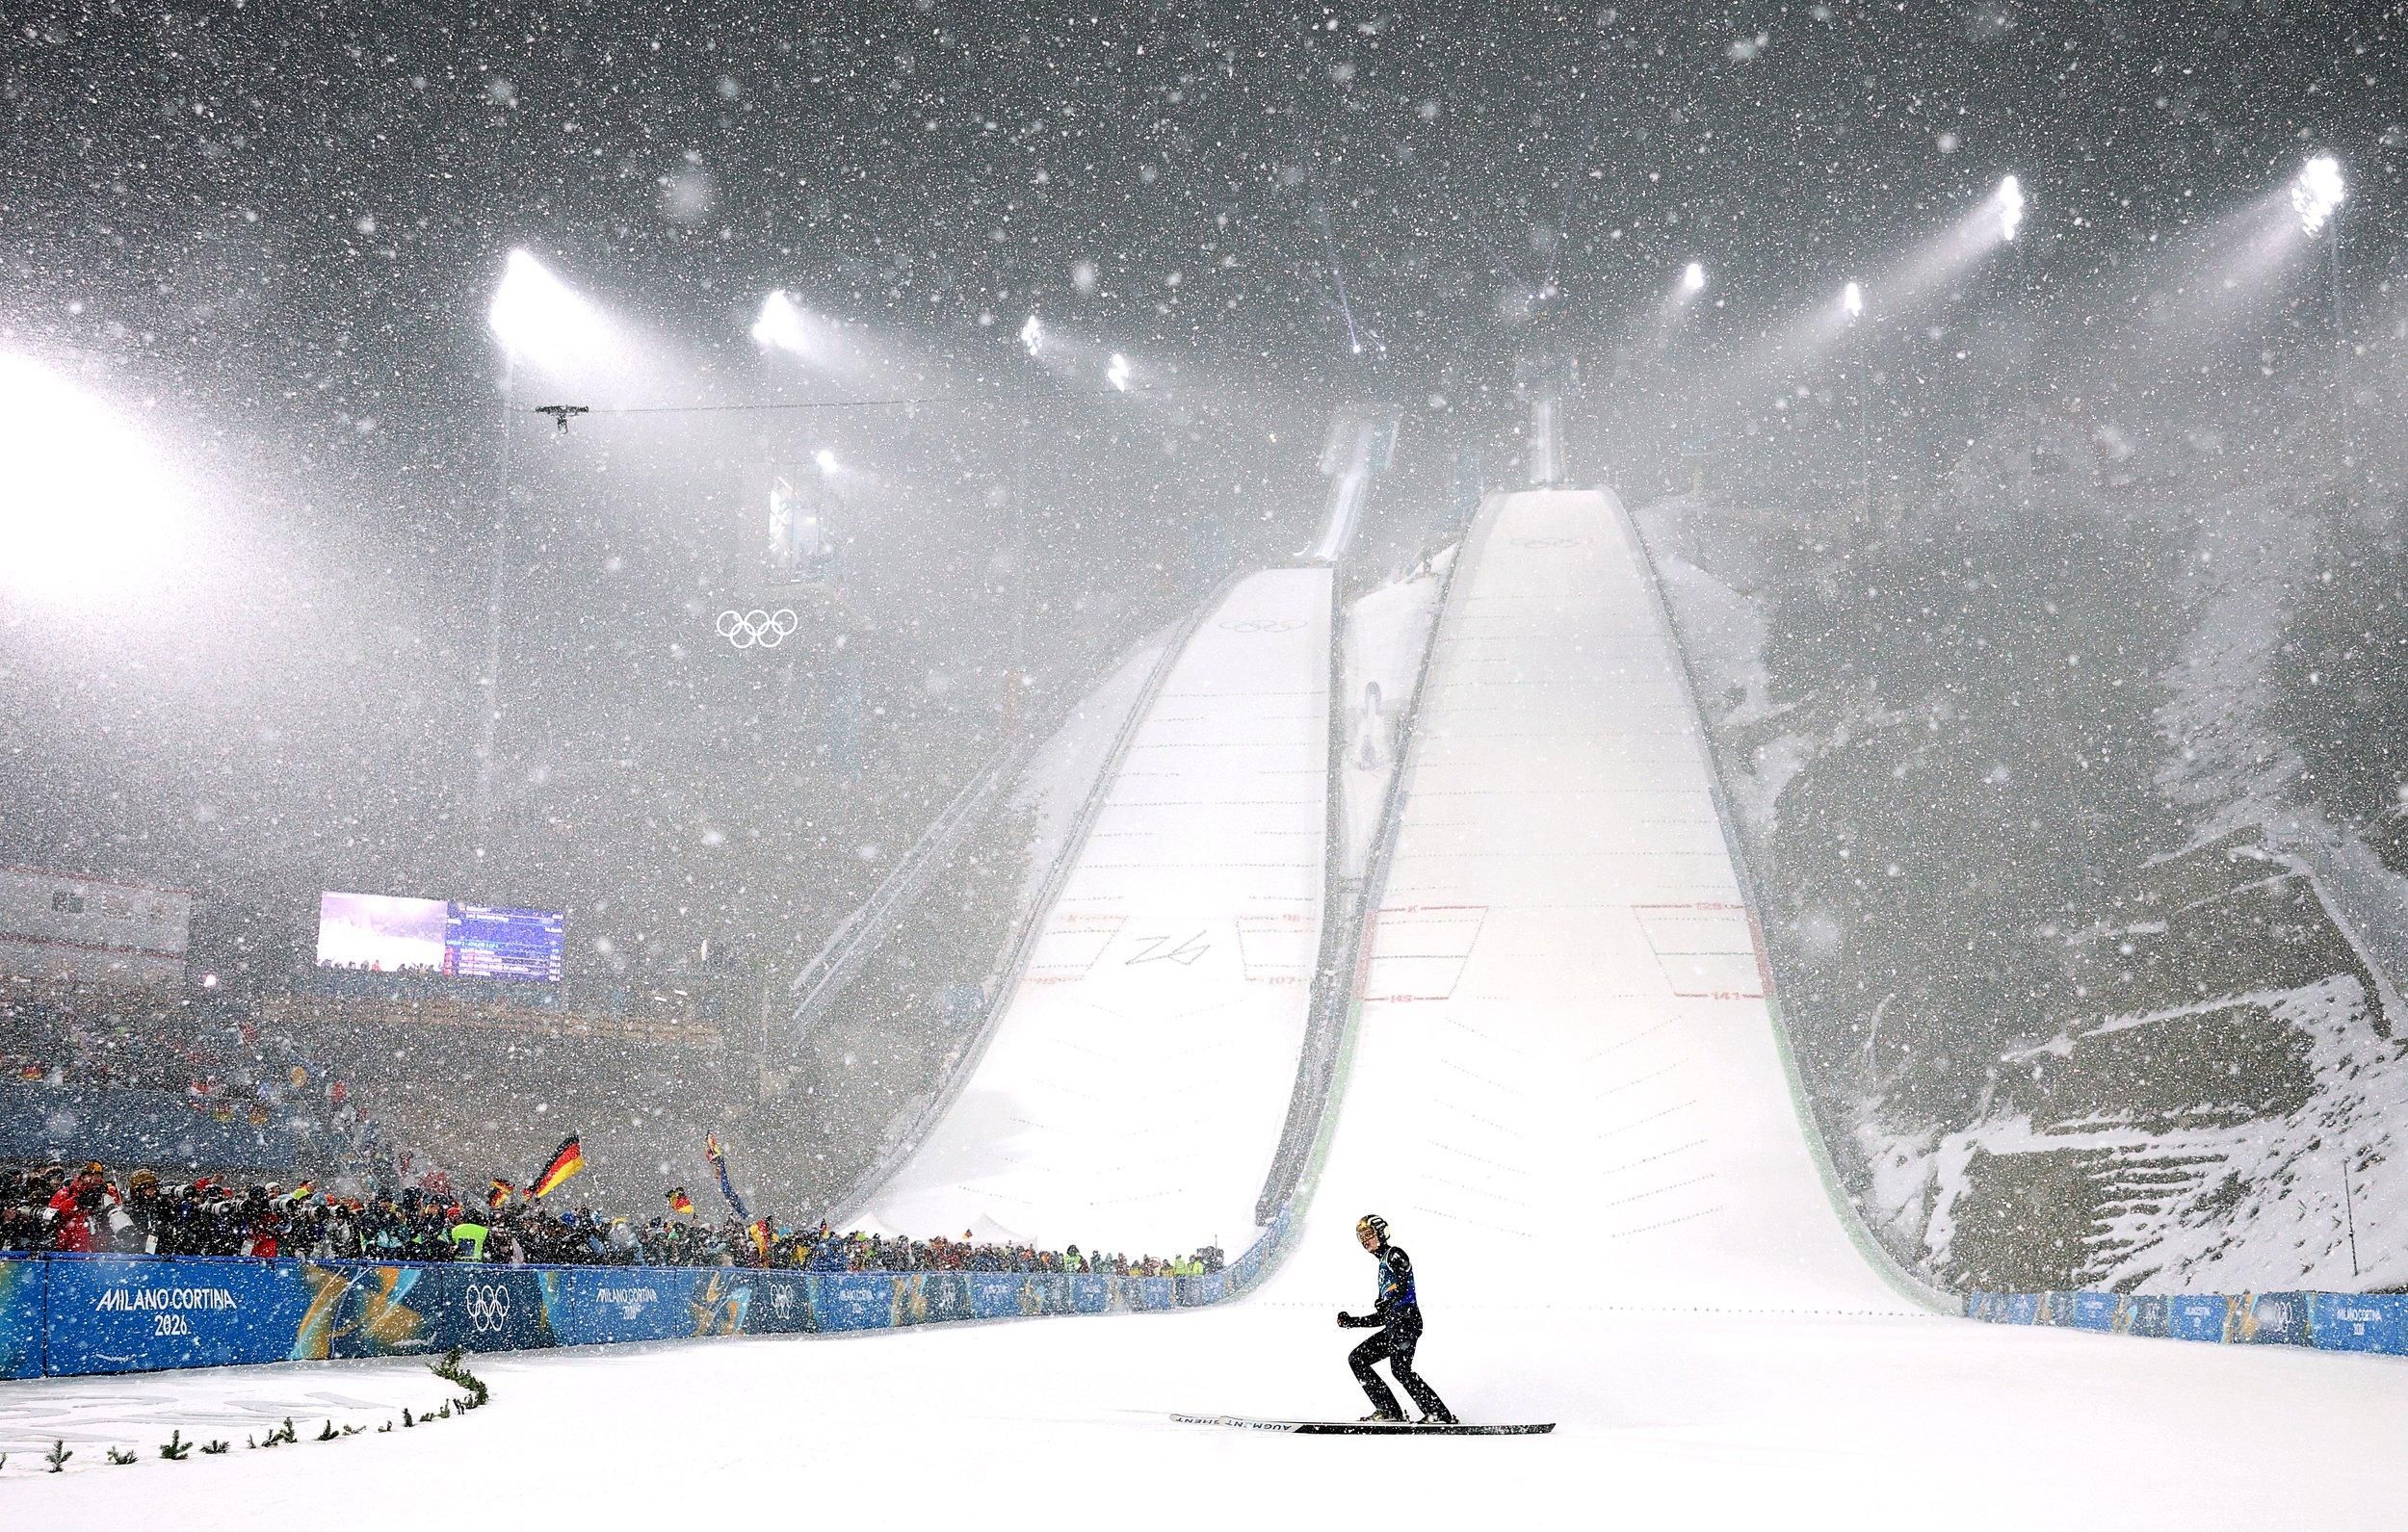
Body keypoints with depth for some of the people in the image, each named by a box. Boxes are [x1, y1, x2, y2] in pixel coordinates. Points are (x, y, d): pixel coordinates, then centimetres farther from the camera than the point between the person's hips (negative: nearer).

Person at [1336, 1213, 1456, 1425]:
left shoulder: (1394, 1254, 5)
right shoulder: (1383, 1264, 31)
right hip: (1393, 1324, 9)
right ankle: (1388, 1409, -8)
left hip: (1406, 1318, -9)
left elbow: (1403, 1285, -15)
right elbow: (1382, 1317, 29)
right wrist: (1351, 1322, 27)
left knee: (1400, 1369, -21)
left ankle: (1439, 1414, -22)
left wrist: (1387, 1302, -28)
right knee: (1356, 1358, 1)